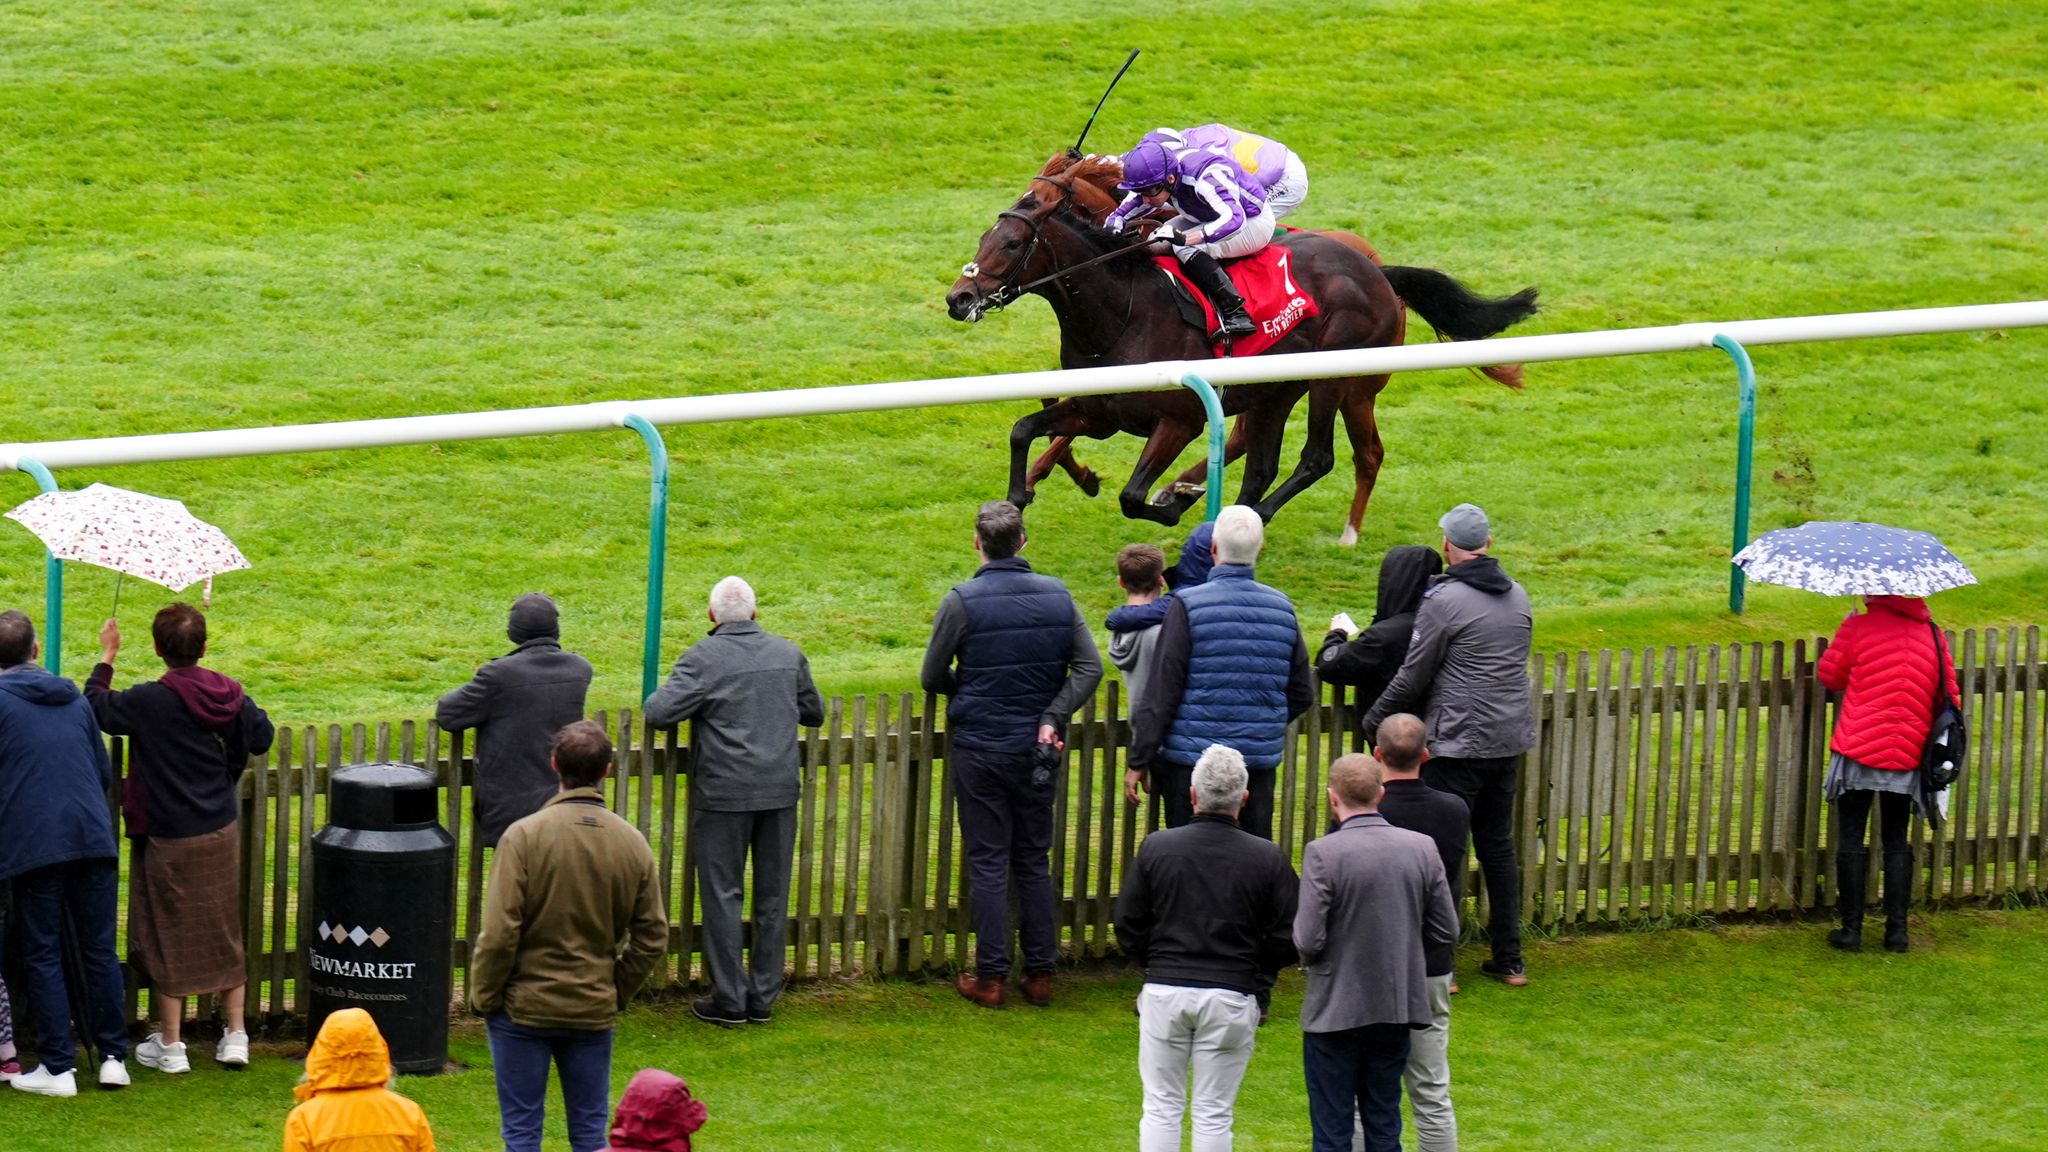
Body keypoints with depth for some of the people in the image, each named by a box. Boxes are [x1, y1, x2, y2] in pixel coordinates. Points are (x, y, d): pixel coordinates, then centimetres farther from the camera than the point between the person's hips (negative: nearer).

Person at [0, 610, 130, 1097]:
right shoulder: (75, 700, 15)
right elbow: (105, 772, 20)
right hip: (93, 838, 4)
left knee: (42, 956, 1)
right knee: (99, 951, 9)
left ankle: (58, 1066, -1)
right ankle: (113, 1057, 10)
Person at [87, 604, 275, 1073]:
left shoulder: (149, 701, -20)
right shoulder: (229, 695, -4)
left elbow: (96, 709, -7)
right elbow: (261, 738, 9)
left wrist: (107, 657, 4)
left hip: (169, 839, -5)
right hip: (222, 832, 5)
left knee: (168, 939, 6)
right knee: (226, 933, 15)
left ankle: (170, 1046, 11)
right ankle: (236, 1035, 19)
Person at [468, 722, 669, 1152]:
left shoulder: (524, 835, -15)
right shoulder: (632, 843, -2)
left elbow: (499, 933, -16)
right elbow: (652, 936, 3)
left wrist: (483, 996, -3)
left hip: (524, 1007, -3)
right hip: (594, 1011, 3)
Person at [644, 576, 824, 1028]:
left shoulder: (704, 658, -10)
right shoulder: (788, 655, 6)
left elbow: (660, 714, -16)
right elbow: (814, 712, 18)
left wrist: (657, 696, 6)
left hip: (724, 793, -4)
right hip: (779, 790, 4)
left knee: (723, 894, 3)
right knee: (772, 895, 10)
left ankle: (729, 1000, 4)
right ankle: (764, 998, 15)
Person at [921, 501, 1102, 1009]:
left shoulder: (962, 602, -12)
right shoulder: (1056, 596, 0)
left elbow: (932, 678, -4)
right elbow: (1090, 667, -4)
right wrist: (1051, 716, -7)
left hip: (980, 749, -3)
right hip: (1036, 750, 4)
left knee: (987, 862, 2)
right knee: (1034, 861, 13)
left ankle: (990, 976, 3)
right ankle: (1041, 972, 14)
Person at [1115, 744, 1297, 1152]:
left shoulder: (1157, 847, -4)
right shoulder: (1268, 858, -6)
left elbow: (1128, 927, 3)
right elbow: (1288, 942, -2)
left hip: (1164, 991, 1)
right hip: (1232, 996, -1)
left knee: (1161, 1107, 10)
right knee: (1214, 1114, 6)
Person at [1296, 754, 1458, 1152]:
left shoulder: (1323, 853, -17)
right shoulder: (1421, 848, -3)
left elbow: (1309, 940, -19)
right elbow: (1446, 932, 1)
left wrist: (1309, 956, 4)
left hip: (1335, 1012, -4)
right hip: (1398, 1008, 4)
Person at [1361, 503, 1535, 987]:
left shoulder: (1443, 601, -12)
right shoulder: (1518, 597, 10)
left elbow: (1413, 676, -9)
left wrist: (1374, 721, 6)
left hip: (1459, 742, -7)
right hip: (1509, 740, 7)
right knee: (1498, 847, 15)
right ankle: (1509, 960, 17)